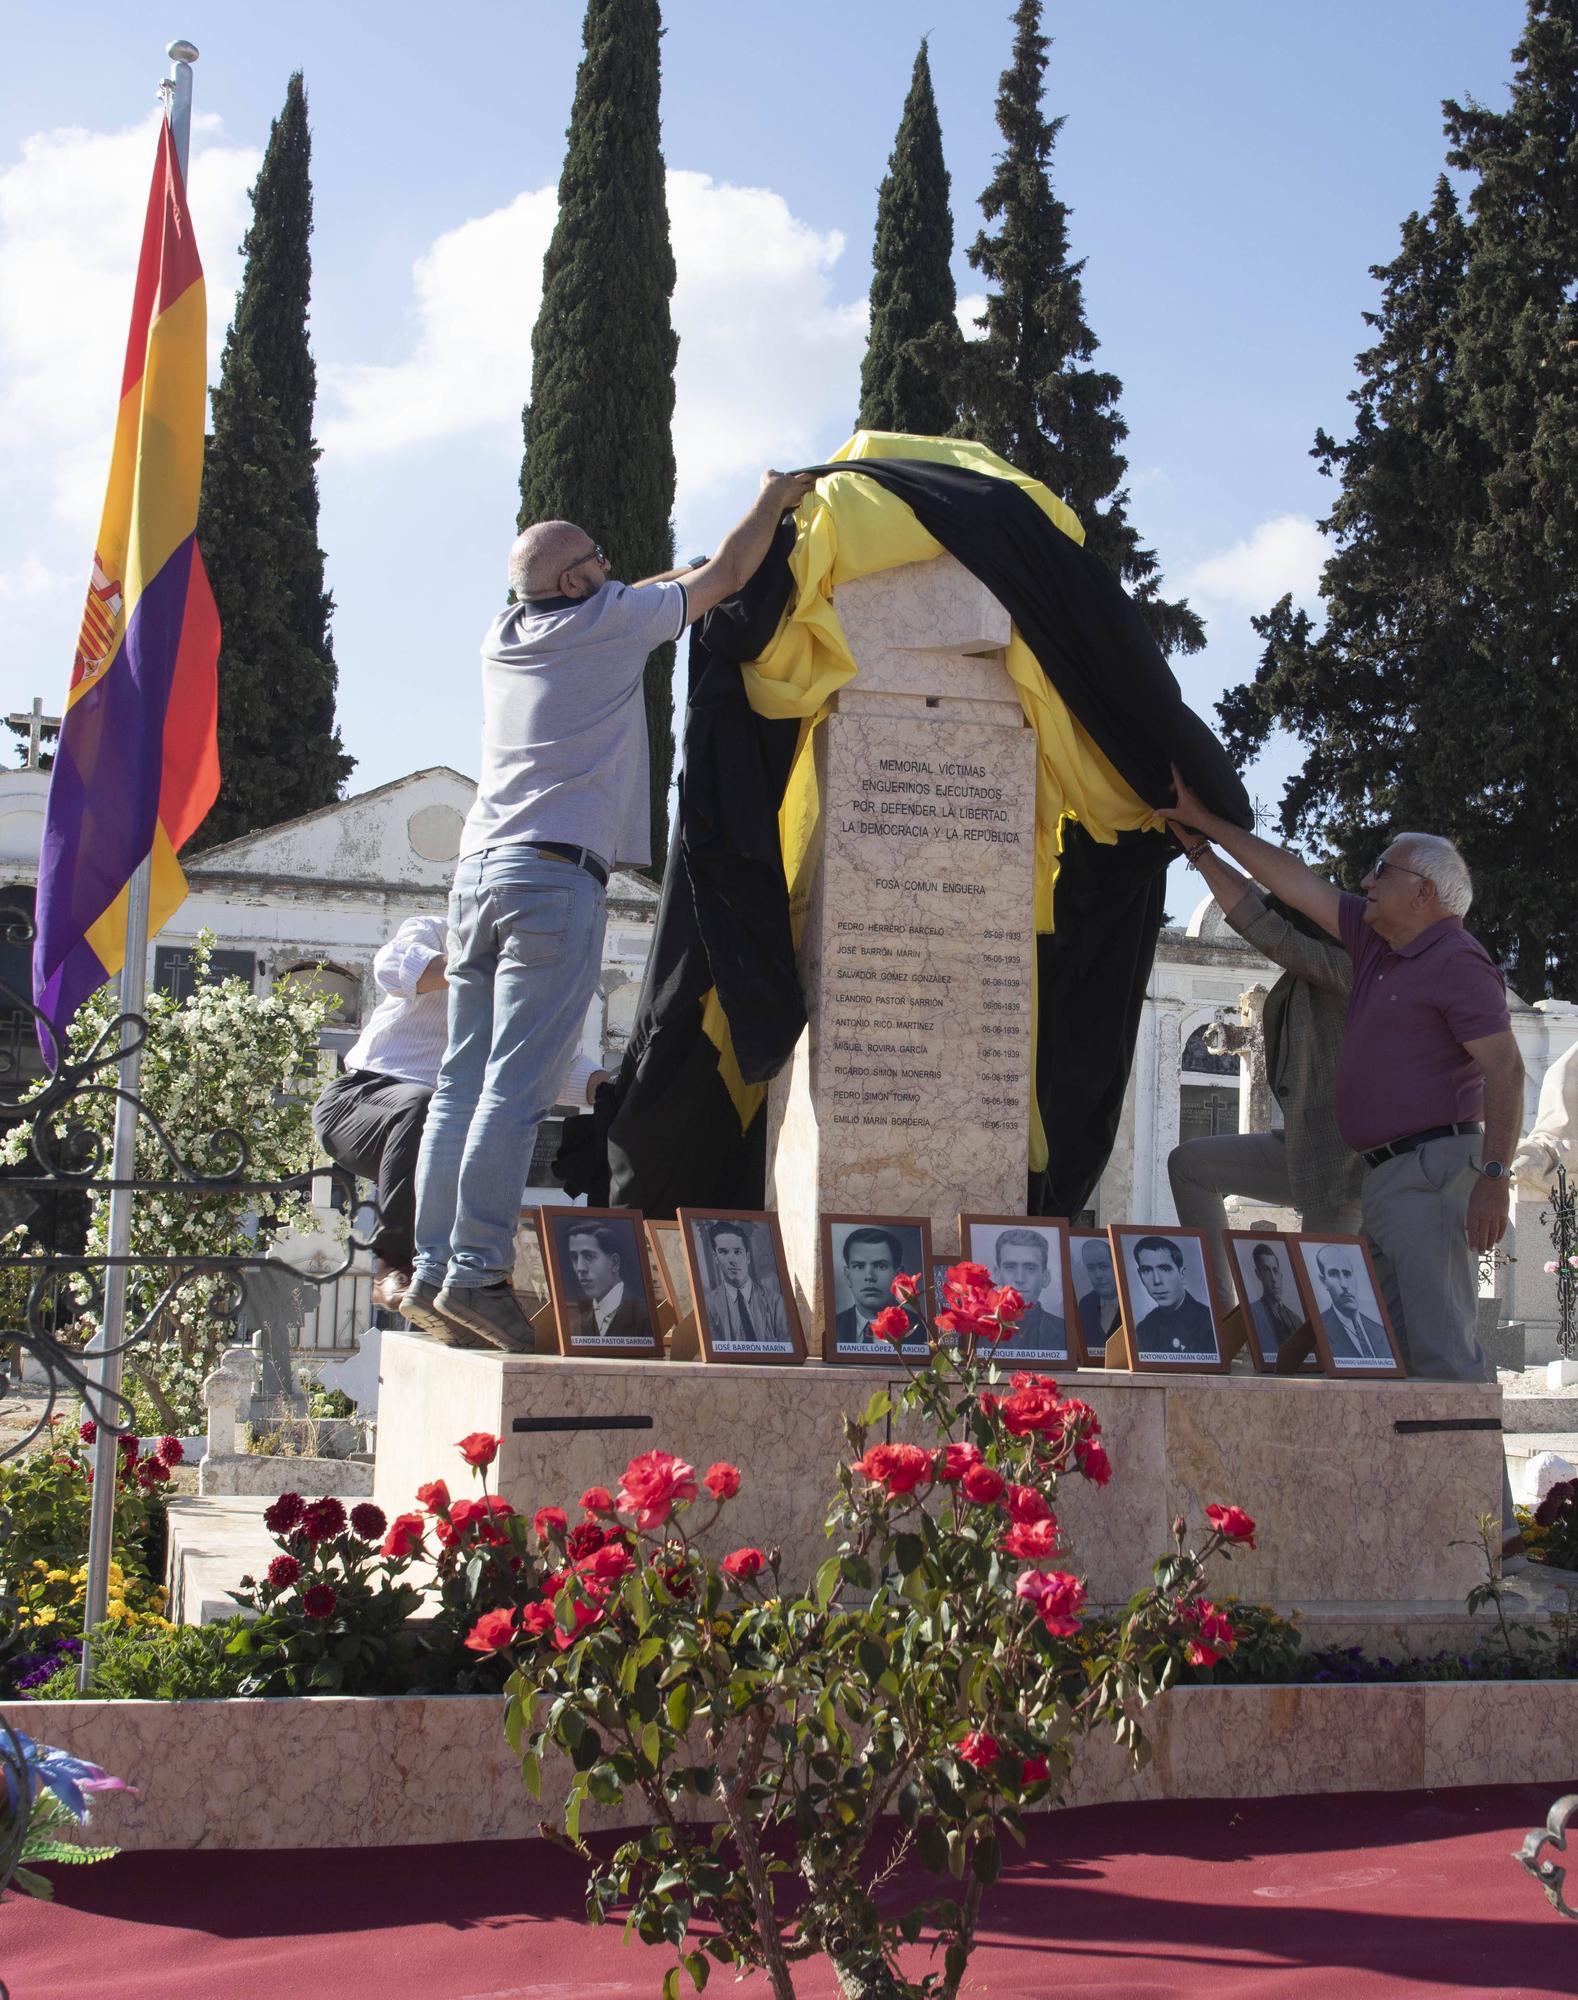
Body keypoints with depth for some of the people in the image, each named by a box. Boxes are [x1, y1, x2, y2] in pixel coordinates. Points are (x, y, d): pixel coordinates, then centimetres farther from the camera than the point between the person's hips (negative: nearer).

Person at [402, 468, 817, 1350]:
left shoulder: (507, 636, 20)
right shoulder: (608, 622, 1)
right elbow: (725, 576, 11)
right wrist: (774, 500, 28)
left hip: (480, 871, 7)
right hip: (556, 879, -7)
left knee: (463, 1085, 4)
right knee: (514, 1088, -11)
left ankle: (432, 1271, 1)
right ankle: (476, 1272, -15)